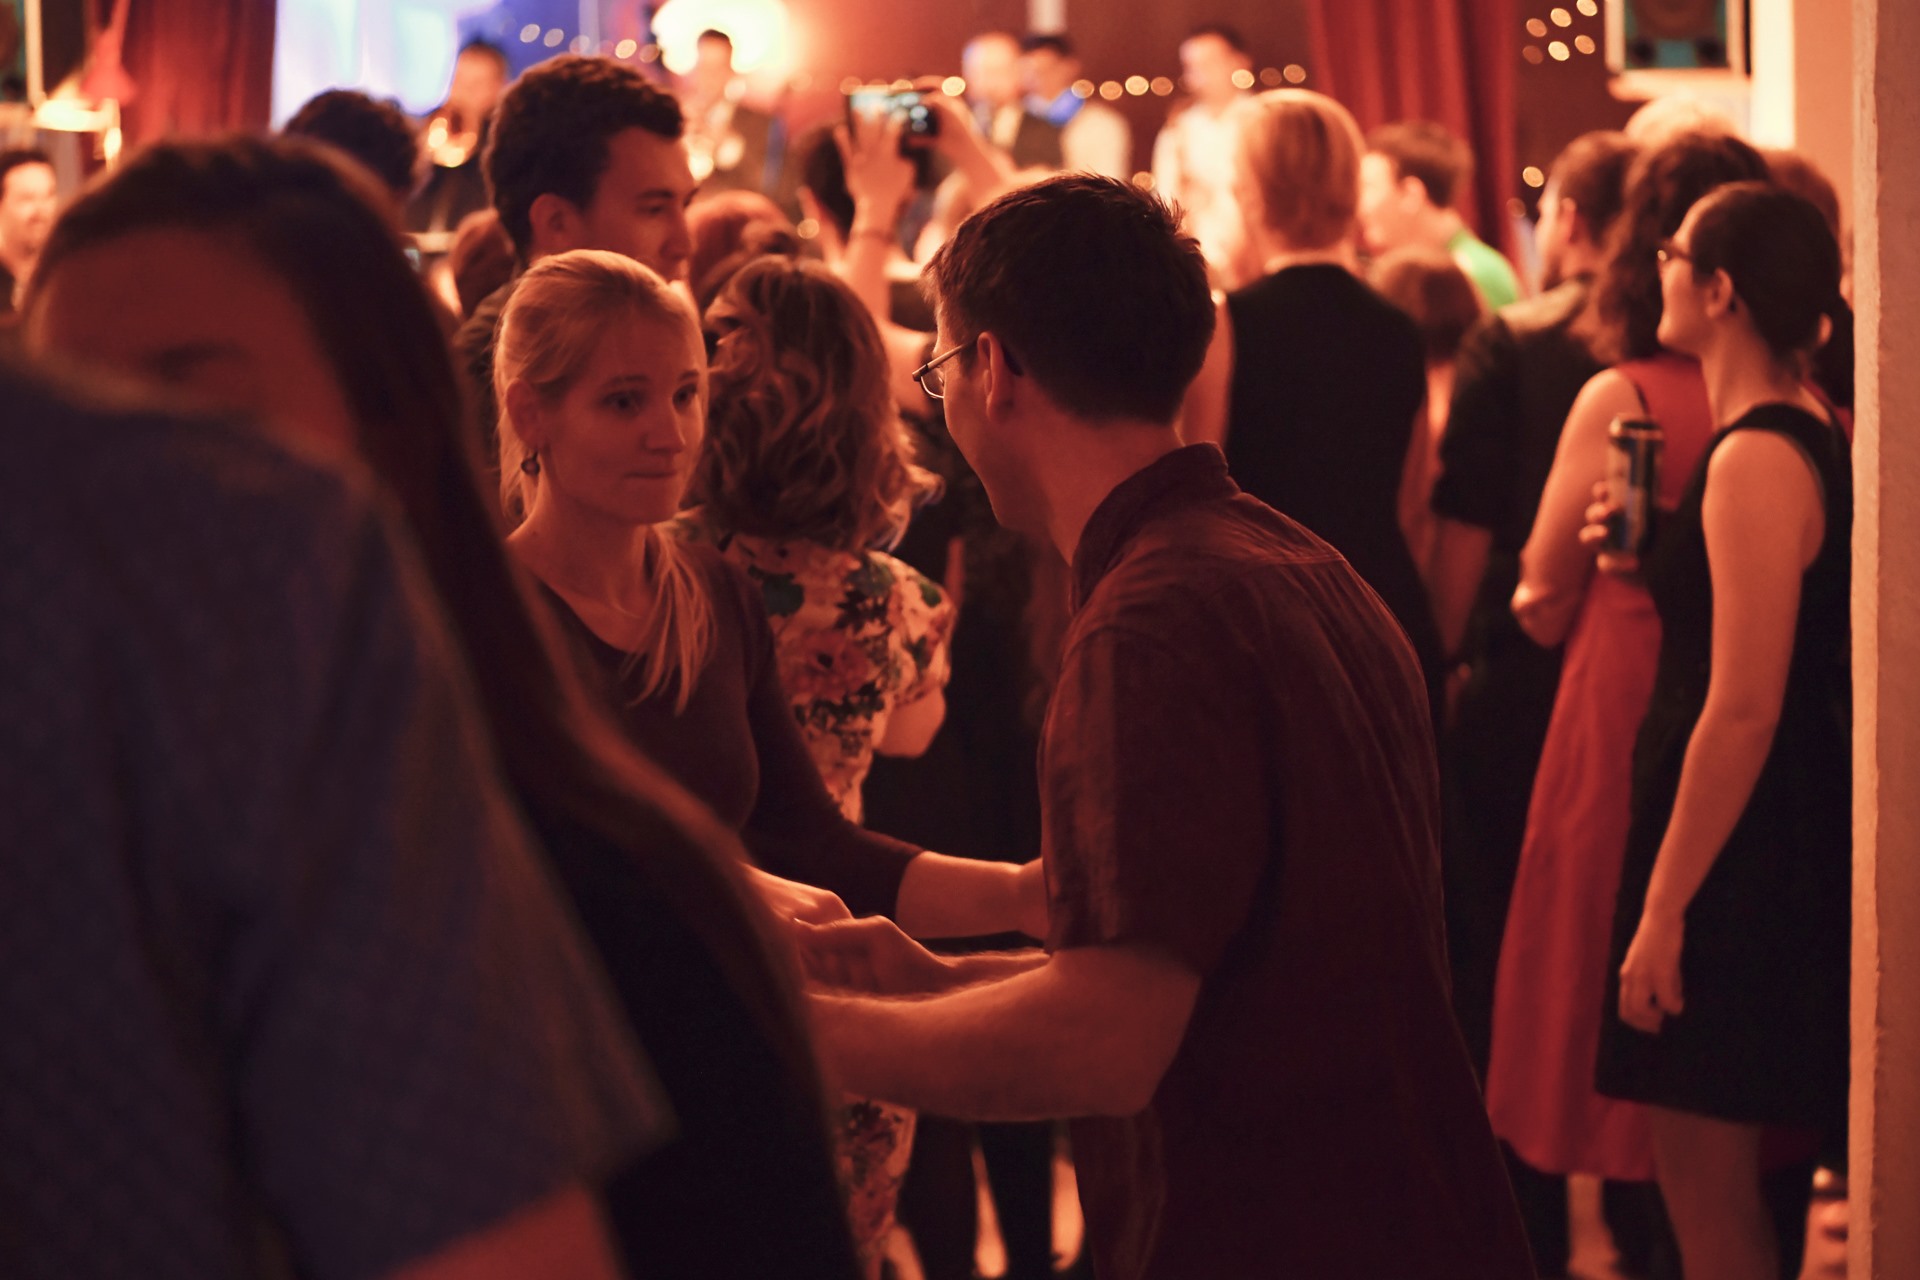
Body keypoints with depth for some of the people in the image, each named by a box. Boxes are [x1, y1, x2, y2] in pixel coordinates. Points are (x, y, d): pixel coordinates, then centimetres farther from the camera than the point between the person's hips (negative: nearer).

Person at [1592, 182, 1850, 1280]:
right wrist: (1648, 555, 10)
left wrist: (1662, 912, -21)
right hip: (1802, 834, 10)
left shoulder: (1756, 458, -20)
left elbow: (1745, 708, -24)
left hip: (1740, 847, -10)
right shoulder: (1816, 431, 10)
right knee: (1730, 1189, 18)